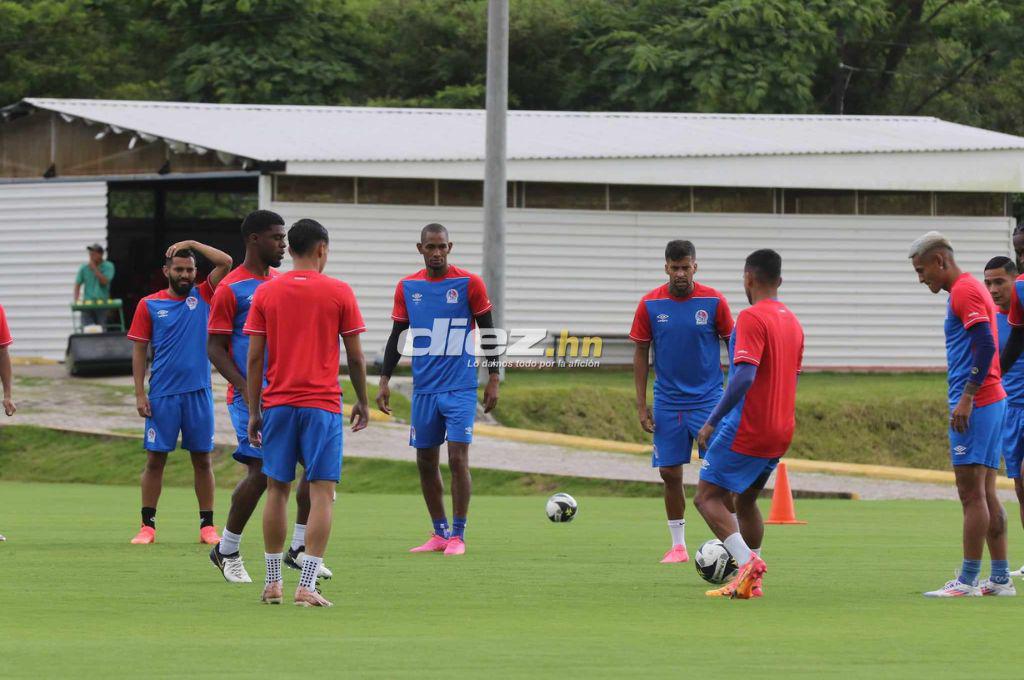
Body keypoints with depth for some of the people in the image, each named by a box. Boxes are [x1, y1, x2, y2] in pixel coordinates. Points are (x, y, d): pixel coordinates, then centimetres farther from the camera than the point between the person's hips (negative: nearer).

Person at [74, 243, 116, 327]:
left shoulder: (108, 266, 0)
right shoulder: (84, 268, 7)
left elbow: (104, 281, -14)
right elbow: (78, 284, 10)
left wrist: (94, 268, -13)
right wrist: (76, 299, -5)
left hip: (102, 303, -2)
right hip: (87, 303, 2)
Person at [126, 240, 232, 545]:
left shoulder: (203, 296, 6)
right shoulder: (149, 305, 3)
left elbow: (226, 262, -2)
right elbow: (139, 351, 3)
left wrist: (192, 244, -3)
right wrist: (139, 394, -3)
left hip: (198, 392, 1)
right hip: (162, 394, -1)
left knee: (202, 460, 4)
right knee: (155, 459, 0)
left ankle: (207, 526, 8)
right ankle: (147, 525, 5)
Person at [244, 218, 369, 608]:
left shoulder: (265, 293, 3)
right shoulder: (339, 293, -2)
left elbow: (254, 357, 1)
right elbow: (355, 357, 0)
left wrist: (253, 411, 6)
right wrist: (362, 402, 14)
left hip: (277, 404, 3)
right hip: (322, 404, -3)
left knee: (277, 490, 12)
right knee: (322, 492, -3)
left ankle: (273, 583, 15)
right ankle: (307, 586, -12)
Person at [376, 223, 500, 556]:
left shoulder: (469, 284, -4)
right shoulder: (407, 287, 6)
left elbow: (488, 332, 1)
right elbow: (396, 336, 12)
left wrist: (493, 380, -2)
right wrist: (384, 381, 7)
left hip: (460, 388, -4)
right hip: (424, 388, 4)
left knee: (458, 459, -10)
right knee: (425, 462, 7)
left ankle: (458, 535, -3)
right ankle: (440, 534, 17)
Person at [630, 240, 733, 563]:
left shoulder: (713, 301, -5)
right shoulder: (650, 304, -2)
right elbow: (641, 354, 4)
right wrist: (641, 405, 1)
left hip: (708, 399, -2)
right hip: (668, 402, 2)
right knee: (670, 472, 4)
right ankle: (678, 545, 15)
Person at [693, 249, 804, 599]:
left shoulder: (751, 318, -14)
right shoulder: (793, 322, 13)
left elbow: (745, 376, -24)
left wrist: (712, 421, -19)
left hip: (747, 428, -8)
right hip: (782, 430, 8)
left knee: (708, 497, -4)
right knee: (746, 500, 20)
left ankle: (747, 561, -22)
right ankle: (750, 582, 16)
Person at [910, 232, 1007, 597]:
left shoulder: (964, 291, -10)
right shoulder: (971, 289, 20)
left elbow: (985, 344, -21)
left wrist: (967, 397, -22)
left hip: (974, 403, -10)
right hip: (993, 401, 10)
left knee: (971, 493, -9)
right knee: (986, 494, 10)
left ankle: (968, 581, -10)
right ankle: (1000, 577, 11)